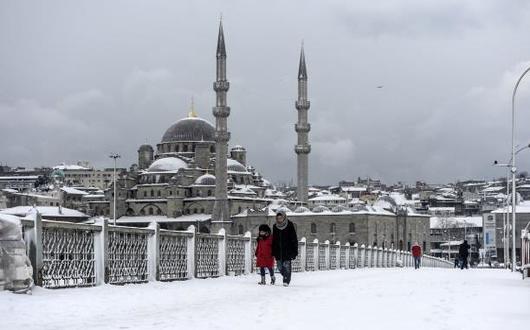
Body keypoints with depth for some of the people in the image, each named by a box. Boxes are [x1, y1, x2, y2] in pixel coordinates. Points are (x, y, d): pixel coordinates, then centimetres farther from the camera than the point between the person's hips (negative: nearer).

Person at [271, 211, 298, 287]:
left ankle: (286, 281, -2)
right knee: (280, 266, 6)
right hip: (278, 250, 4)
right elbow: (273, 240, 14)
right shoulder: (275, 227, 7)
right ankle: (286, 278, 26)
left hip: (287, 250, -4)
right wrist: (273, 252, 11)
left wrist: (295, 251, -9)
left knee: (286, 265, -9)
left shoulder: (289, 225, -5)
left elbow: (294, 239, -4)